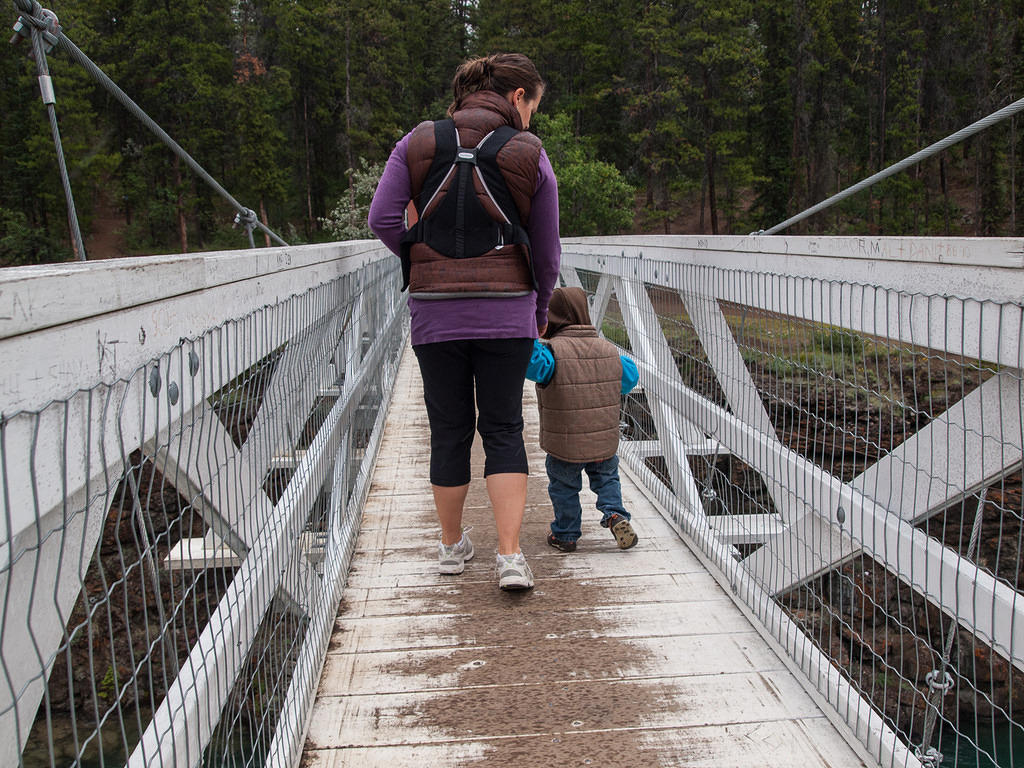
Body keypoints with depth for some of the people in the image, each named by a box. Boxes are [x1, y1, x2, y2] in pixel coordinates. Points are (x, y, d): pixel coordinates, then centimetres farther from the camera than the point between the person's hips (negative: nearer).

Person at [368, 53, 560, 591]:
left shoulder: (418, 142, 4)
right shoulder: (529, 154, 0)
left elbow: (382, 218, -4)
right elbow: (547, 251, 5)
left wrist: (424, 264, 9)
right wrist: (540, 313, 19)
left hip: (434, 311, 2)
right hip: (506, 311, -1)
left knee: (450, 430, 12)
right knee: (503, 429, 7)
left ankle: (452, 546, 26)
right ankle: (510, 556, 0)